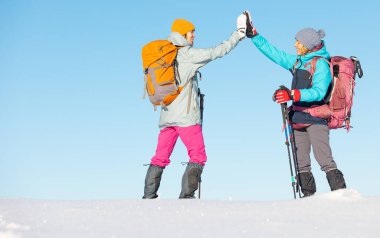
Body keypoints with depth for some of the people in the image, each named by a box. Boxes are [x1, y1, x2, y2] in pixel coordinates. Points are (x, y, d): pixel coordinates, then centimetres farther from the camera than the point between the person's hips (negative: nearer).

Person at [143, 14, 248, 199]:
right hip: (186, 116, -7)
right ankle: (186, 196, -7)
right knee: (198, 156, 0)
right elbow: (217, 52, -5)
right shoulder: (188, 54, -6)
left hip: (167, 115, 7)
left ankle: (148, 197, 11)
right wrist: (239, 33, 2)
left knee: (160, 158, 11)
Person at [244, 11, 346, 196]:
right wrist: (252, 34, 18)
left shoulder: (321, 64, -7)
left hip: (316, 118, -8)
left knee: (324, 159, -16)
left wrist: (293, 95, -30)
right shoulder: (297, 62, 16)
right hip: (298, 118, 8)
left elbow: (319, 92, -19)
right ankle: (309, 196, 7)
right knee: (300, 164, 4)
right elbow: (273, 53, 21)